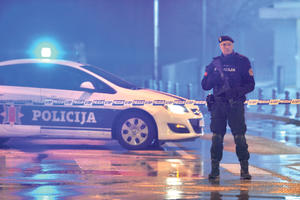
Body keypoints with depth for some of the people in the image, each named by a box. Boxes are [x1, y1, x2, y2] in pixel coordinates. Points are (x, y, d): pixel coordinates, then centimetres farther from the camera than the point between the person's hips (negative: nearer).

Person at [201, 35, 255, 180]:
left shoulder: (242, 62, 4)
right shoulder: (214, 63, 13)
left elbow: (250, 85, 1)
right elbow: (205, 85, 11)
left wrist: (237, 91, -17)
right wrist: (214, 76, -9)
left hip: (235, 104, -3)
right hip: (218, 104, 3)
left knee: (240, 137, -7)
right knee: (216, 137, -1)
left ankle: (244, 169, -2)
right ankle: (215, 170, 4)